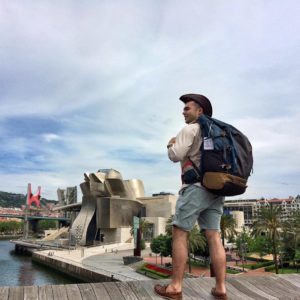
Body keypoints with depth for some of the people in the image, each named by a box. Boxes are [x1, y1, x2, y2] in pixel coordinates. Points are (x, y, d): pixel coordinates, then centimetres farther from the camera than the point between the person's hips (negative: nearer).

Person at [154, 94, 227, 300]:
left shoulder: (191, 129, -3)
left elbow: (176, 155, -11)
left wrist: (171, 145, 11)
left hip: (197, 187, -8)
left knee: (179, 234, -3)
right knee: (214, 237, 4)